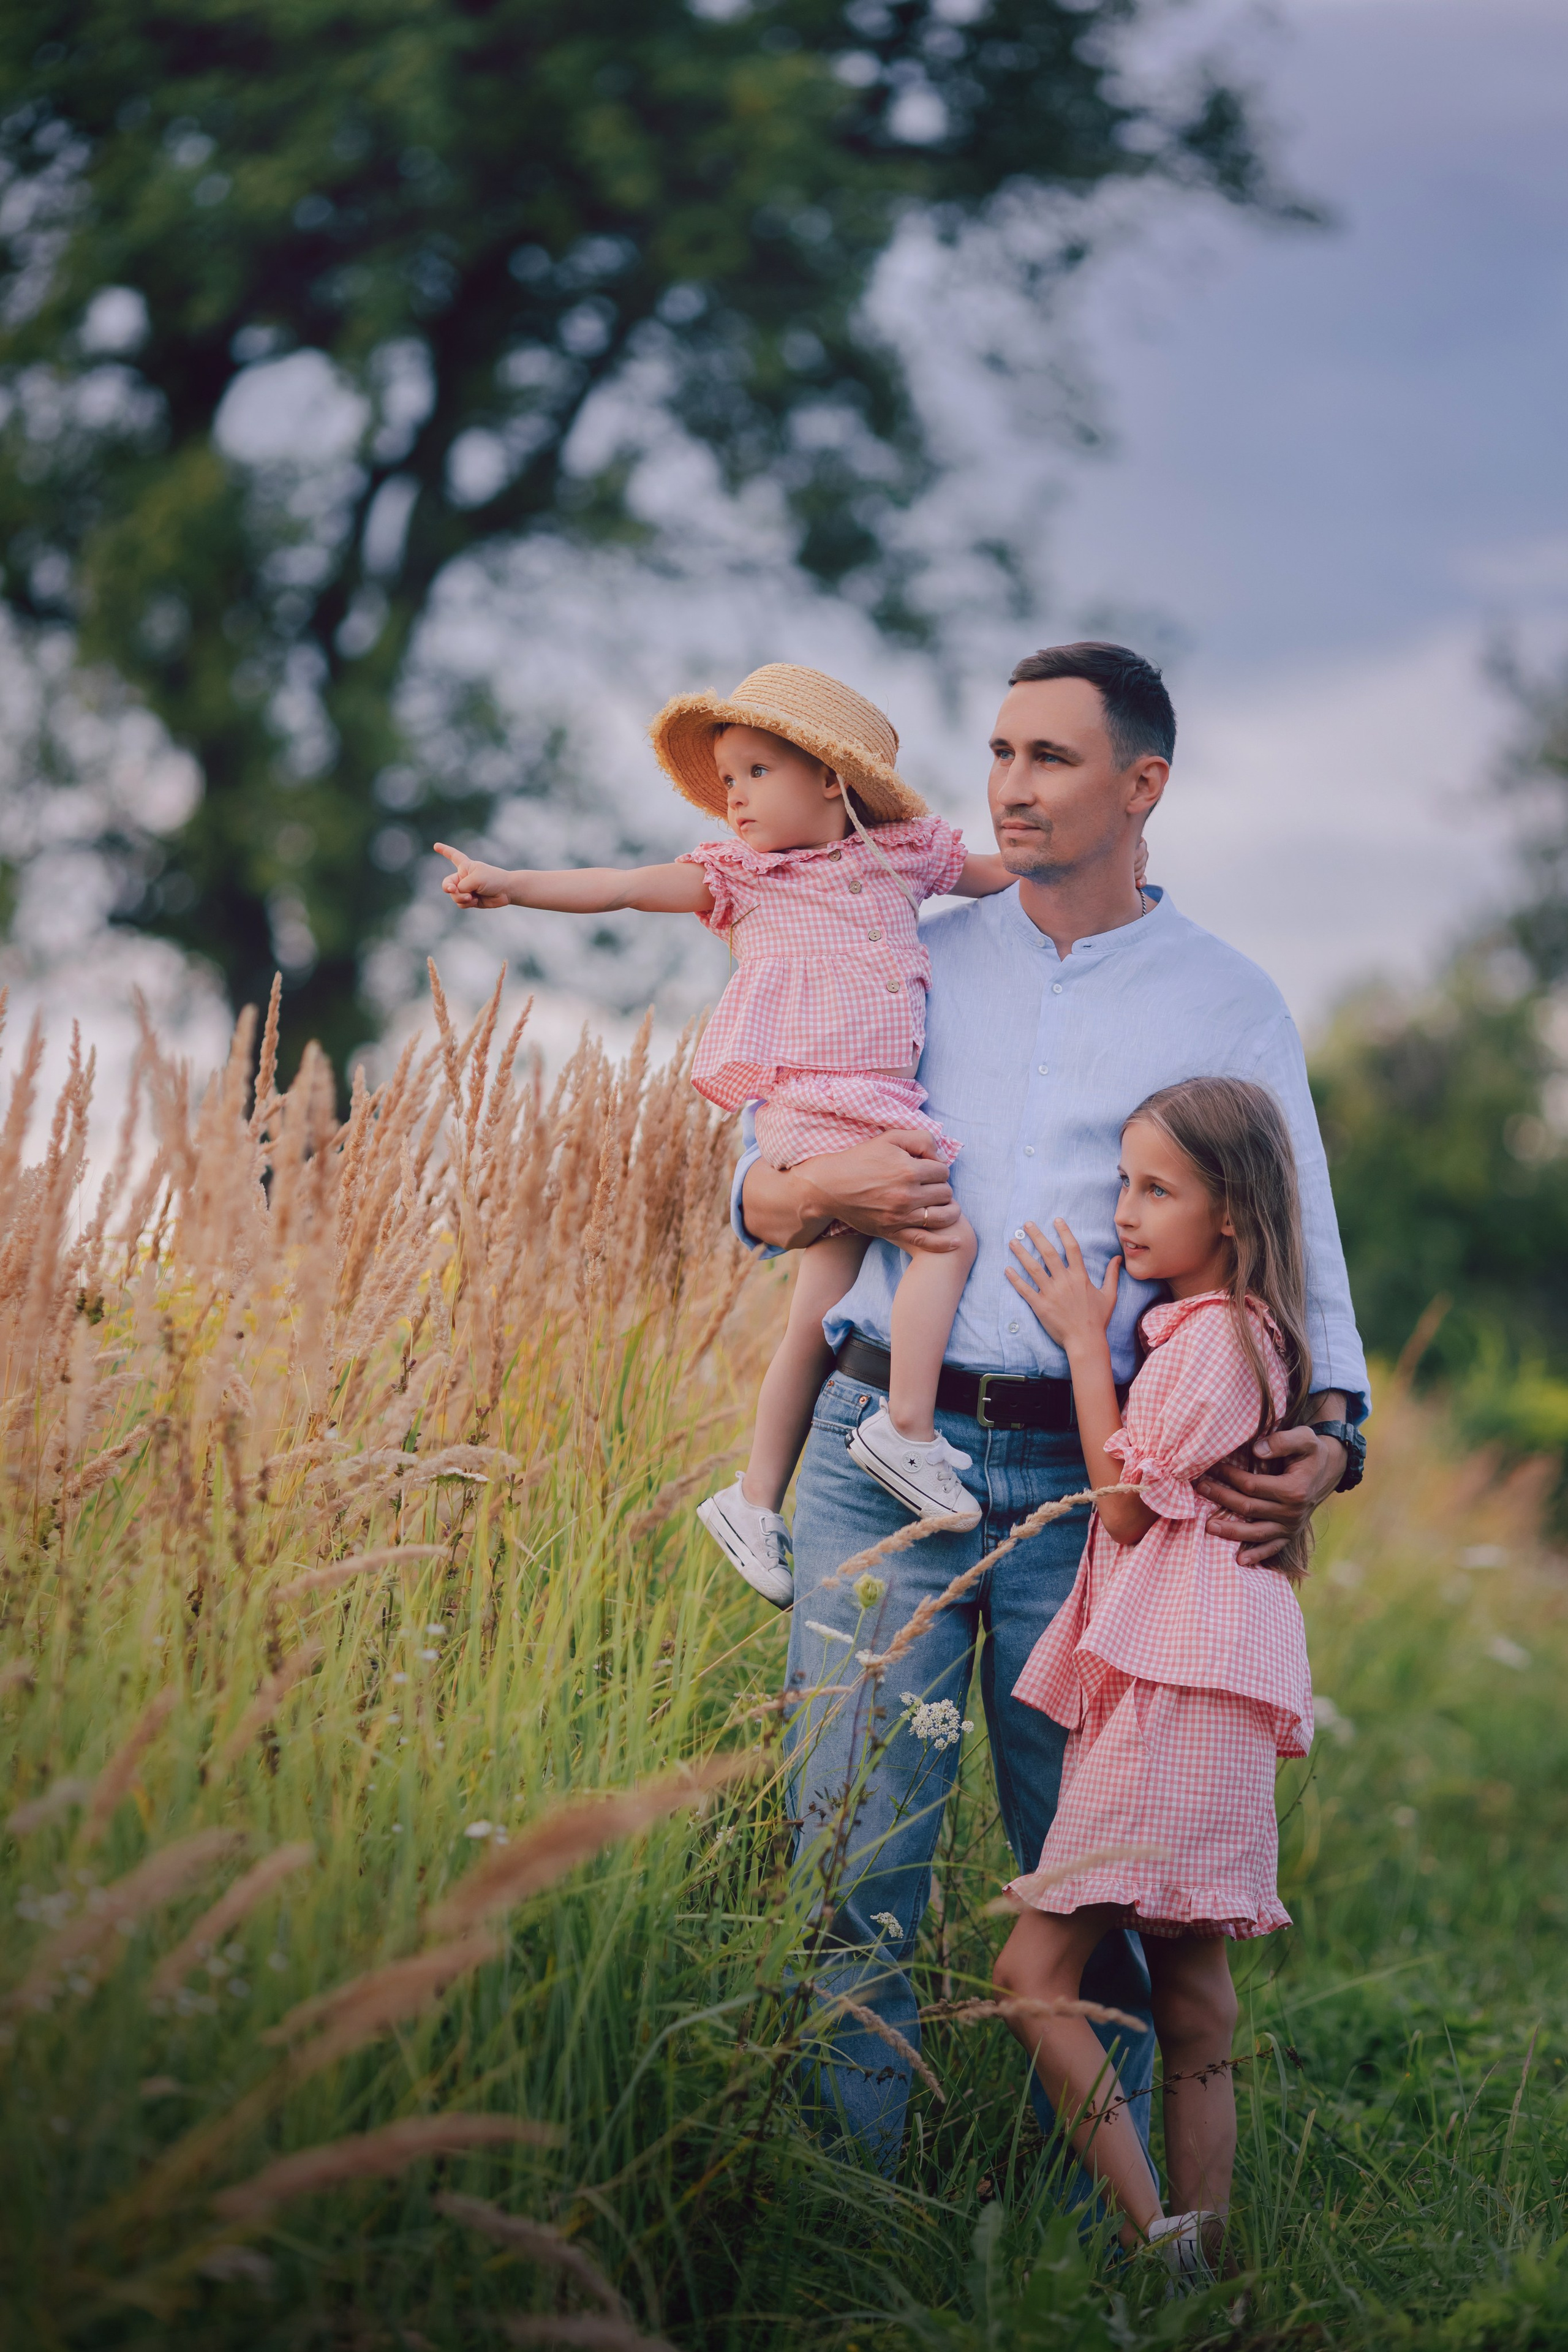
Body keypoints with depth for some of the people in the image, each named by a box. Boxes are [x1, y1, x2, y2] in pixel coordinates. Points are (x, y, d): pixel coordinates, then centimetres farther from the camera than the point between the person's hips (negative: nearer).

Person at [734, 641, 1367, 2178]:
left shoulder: (1230, 1007, 9)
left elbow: (1298, 1250, 4)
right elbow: (752, 1195, 19)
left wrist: (1330, 1430, -15)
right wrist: (828, 1193, -6)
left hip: (1088, 1477, -1)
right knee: (854, 1840, -3)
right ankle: (845, 2182, 3)